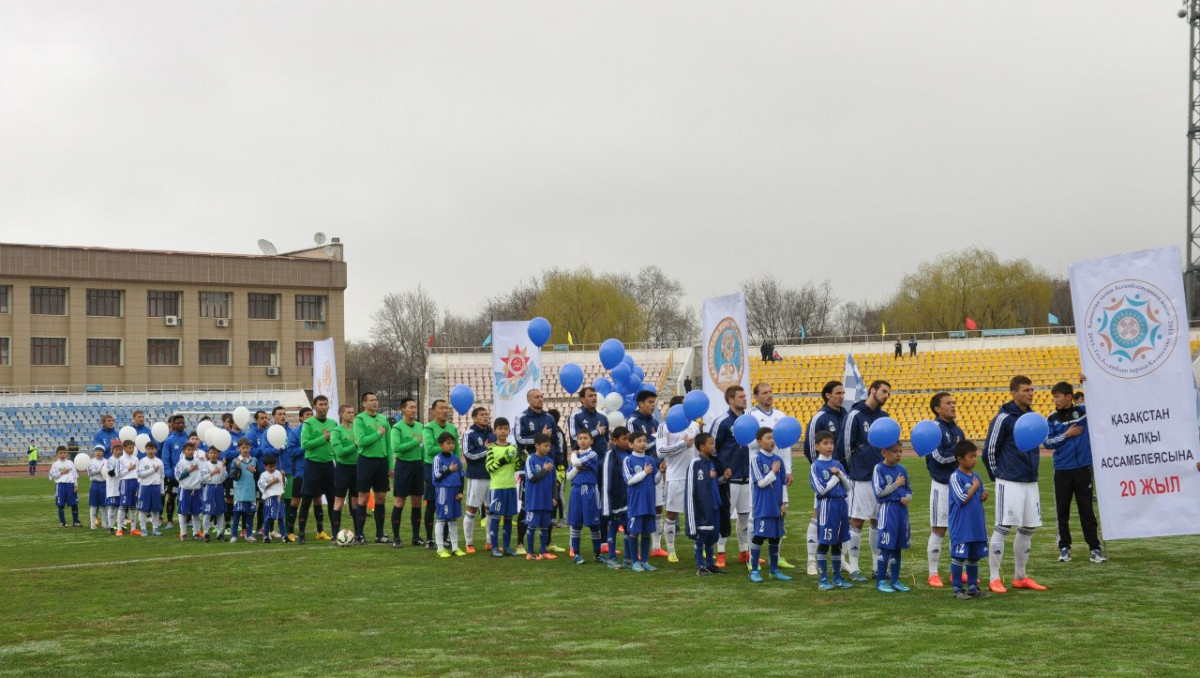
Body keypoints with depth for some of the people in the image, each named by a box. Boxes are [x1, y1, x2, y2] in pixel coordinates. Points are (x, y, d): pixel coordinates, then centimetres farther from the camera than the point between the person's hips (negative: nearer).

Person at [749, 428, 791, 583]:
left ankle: (774, 569, 23)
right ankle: (754, 571, 3)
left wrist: (784, 503, 6)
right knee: (759, 536, -4)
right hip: (762, 506, -6)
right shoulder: (756, 459, -8)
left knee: (775, 537, 12)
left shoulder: (778, 459, 8)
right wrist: (773, 471, -9)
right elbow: (761, 482, -13)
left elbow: (783, 483, 12)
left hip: (776, 506, 6)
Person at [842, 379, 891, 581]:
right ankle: (853, 569, 2)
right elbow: (846, 445, -7)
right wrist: (853, 470, -1)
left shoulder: (883, 416, 11)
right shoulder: (855, 415, -8)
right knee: (856, 521, -3)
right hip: (861, 479, -6)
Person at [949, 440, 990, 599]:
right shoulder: (955, 477, -12)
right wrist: (974, 487, -9)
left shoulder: (976, 477, 9)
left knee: (974, 557, 12)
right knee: (958, 557, -1)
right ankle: (957, 589, 6)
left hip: (977, 525, 7)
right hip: (961, 526, -7)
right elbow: (963, 499, -18)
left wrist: (983, 497, -3)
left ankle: (973, 587, 22)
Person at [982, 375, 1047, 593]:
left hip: (1030, 482, 7)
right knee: (1003, 528, -6)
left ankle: (1020, 577, 20)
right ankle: (994, 579, -1)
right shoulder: (1003, 418, -10)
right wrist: (997, 476, 0)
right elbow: (989, 451, -7)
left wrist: (1032, 471, 17)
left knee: (1028, 529, 10)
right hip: (1009, 483, -7)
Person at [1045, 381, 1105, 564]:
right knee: (1062, 510, 6)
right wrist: (1067, 434, -10)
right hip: (1062, 470, 1)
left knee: (1087, 509, 2)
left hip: (1083, 467, -1)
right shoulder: (1052, 418, 1)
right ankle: (1064, 548, 16)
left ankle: (1094, 548, 5)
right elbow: (1048, 442, -2)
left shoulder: (1083, 410, 0)